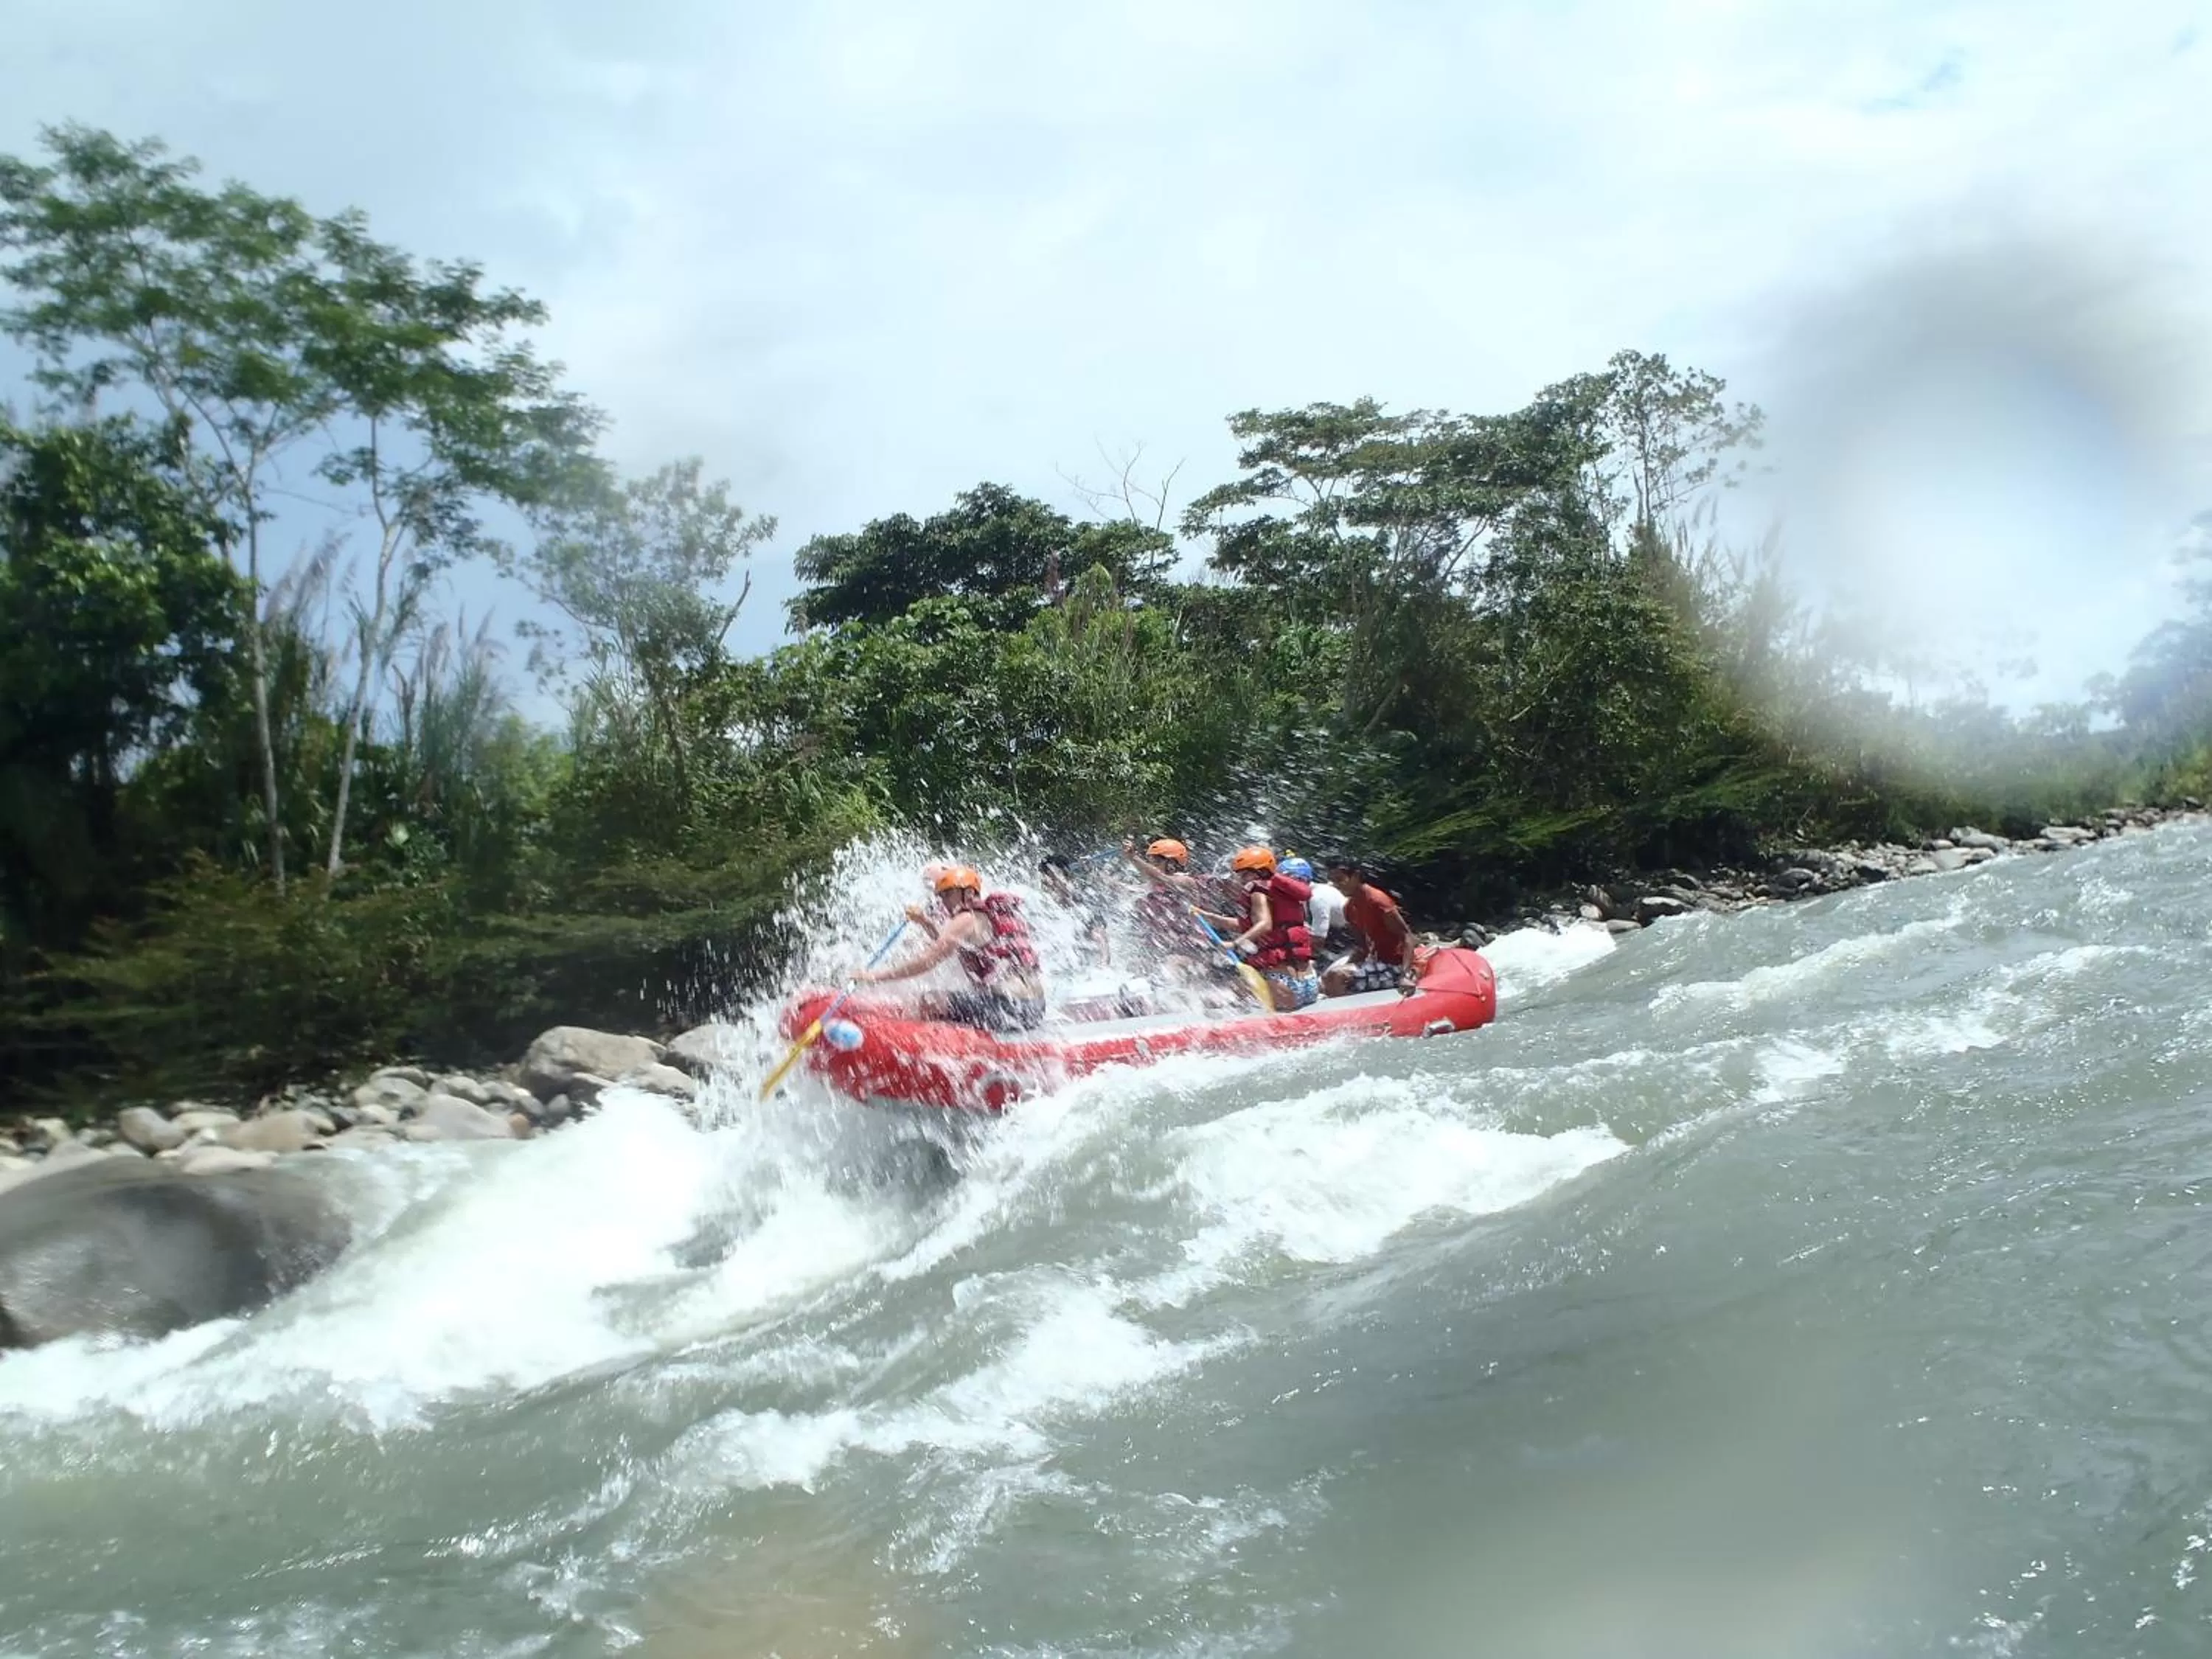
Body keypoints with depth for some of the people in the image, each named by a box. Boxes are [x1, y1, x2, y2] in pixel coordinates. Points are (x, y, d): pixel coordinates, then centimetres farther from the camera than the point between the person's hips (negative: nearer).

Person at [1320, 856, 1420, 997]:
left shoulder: (1377, 900, -20)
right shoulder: (1350, 907, 7)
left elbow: (1408, 937, -23)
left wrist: (1406, 975, -35)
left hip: (1395, 967, -10)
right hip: (1378, 960, 10)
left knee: (1337, 977, -25)